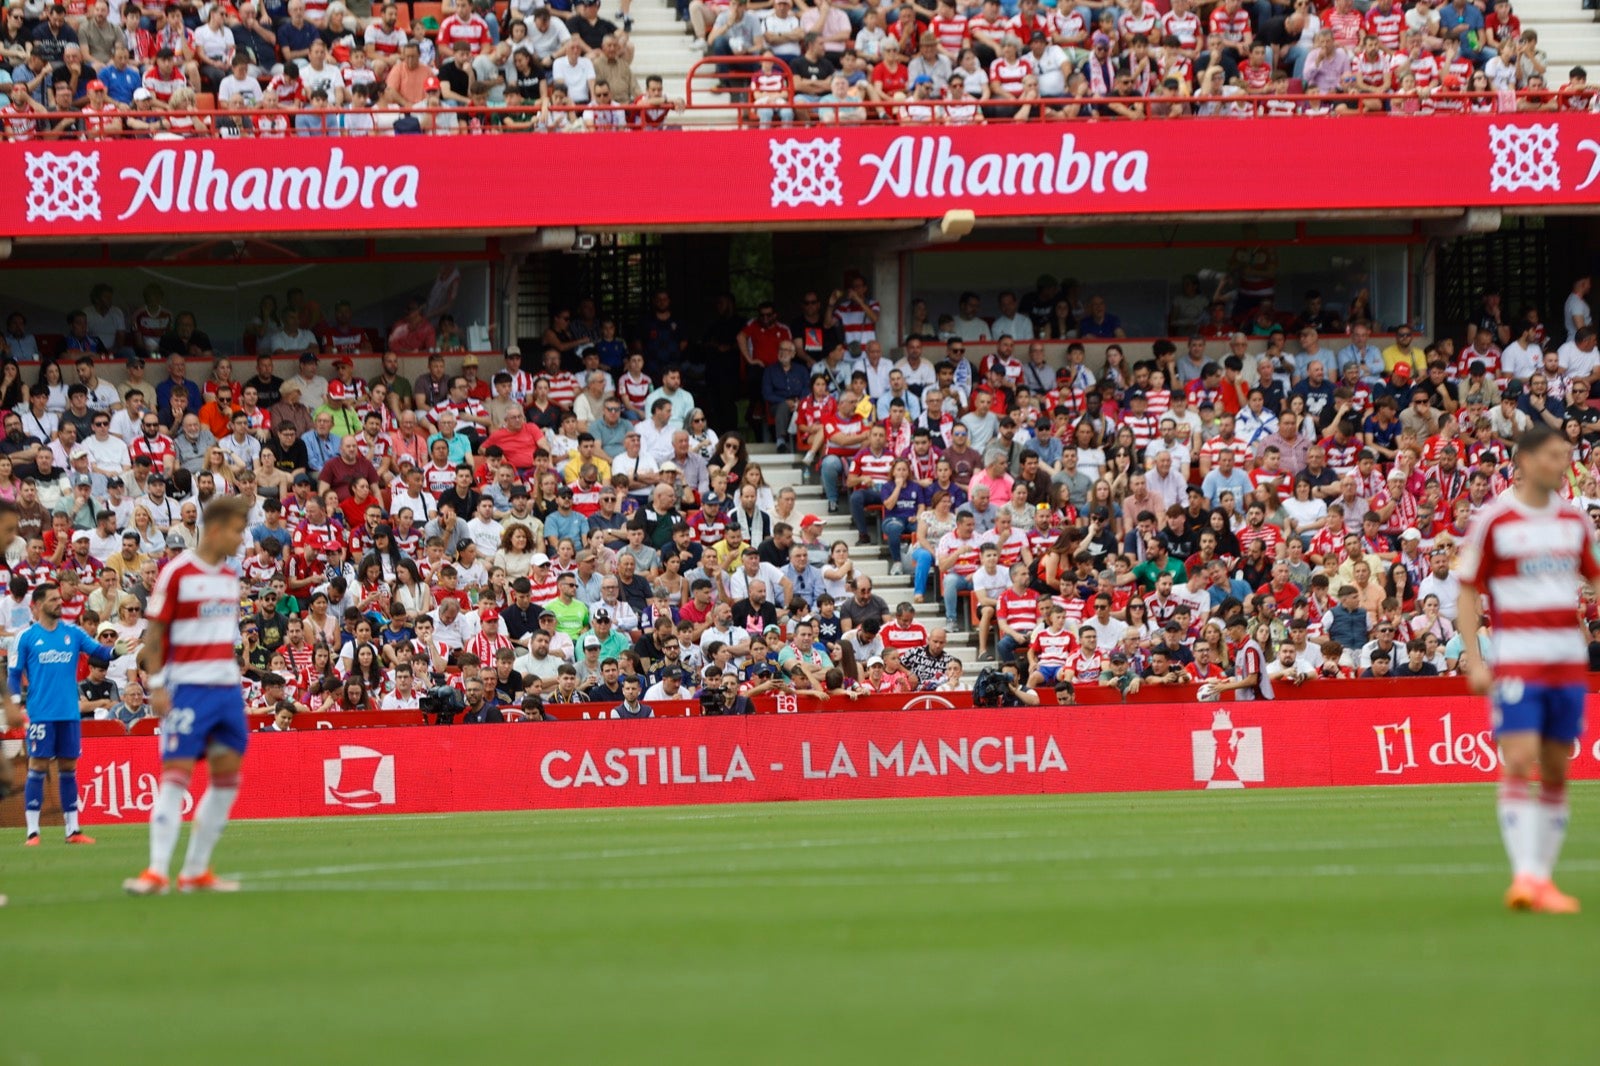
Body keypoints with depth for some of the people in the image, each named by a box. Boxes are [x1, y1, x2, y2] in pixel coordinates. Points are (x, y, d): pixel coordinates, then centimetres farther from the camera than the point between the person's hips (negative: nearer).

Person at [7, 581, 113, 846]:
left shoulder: (72, 633, 9)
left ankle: (72, 830, 11)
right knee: (38, 767, -5)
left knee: (68, 768, 7)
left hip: (69, 713, 3)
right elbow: (14, 672, 4)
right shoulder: (27, 637, 2)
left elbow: (98, 650, 1)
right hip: (41, 713, -3)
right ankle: (32, 831, -2)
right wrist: (15, 700, -9)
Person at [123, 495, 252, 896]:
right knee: (175, 773, -11)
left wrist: (235, 677, 18)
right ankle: (157, 871, -12)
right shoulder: (177, 573, -8)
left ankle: (196, 871, 12)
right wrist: (156, 684, -15)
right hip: (188, 686, -7)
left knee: (227, 776, 5)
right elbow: (154, 632, -9)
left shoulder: (230, 576, 13)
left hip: (227, 686, 7)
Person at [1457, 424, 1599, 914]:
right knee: (1519, 762, -16)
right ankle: (1525, 876, -20)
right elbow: (1468, 593, -3)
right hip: (1515, 659, -5)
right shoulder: (1493, 520, -5)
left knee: (1556, 771, 5)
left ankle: (1543, 878, 11)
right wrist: (1473, 660, -11)